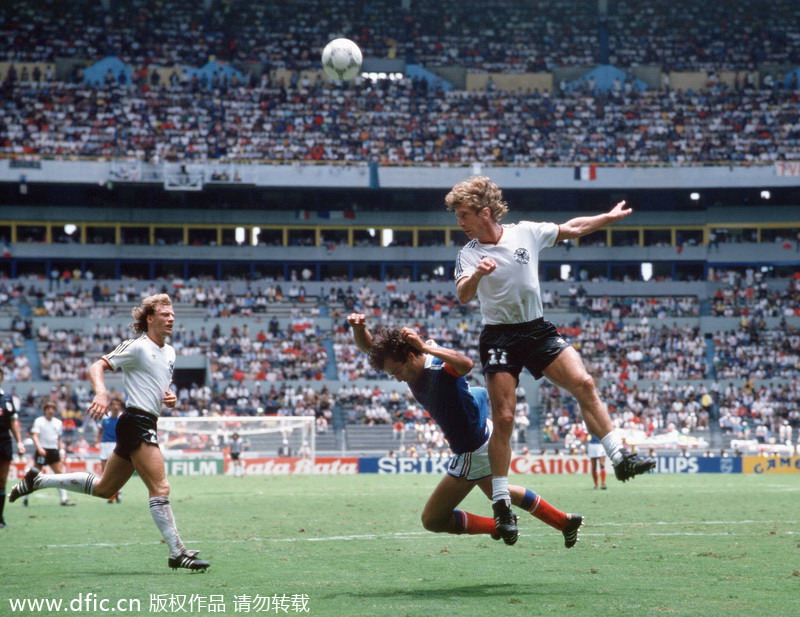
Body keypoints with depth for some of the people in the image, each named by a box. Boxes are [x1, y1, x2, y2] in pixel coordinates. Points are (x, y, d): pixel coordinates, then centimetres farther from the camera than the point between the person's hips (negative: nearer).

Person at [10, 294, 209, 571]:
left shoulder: (169, 352, 15)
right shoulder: (137, 346, -10)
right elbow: (96, 367, -14)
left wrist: (170, 397, 6)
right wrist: (101, 392, -33)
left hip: (146, 424, 10)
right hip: (136, 421, -10)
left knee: (104, 488, 18)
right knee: (160, 488, -14)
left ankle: (38, 480, 27)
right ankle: (177, 553, -12)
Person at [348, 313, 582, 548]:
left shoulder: (439, 369, -33)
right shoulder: (411, 368, -9)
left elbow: (466, 364, -56)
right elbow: (367, 346, -6)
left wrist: (425, 347, -61)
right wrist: (358, 327, -27)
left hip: (473, 453, -10)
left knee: (432, 520, -4)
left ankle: (501, 527, 7)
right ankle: (565, 522, 47)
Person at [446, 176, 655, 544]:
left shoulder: (526, 233, 1)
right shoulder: (469, 253, -5)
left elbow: (570, 229, 17)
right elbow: (462, 296, -22)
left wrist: (609, 217, 19)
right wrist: (477, 274, -42)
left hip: (537, 330, 2)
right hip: (498, 337, -2)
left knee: (583, 384, -15)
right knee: (503, 418, -8)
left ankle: (619, 458, -10)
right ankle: (501, 503, -2)